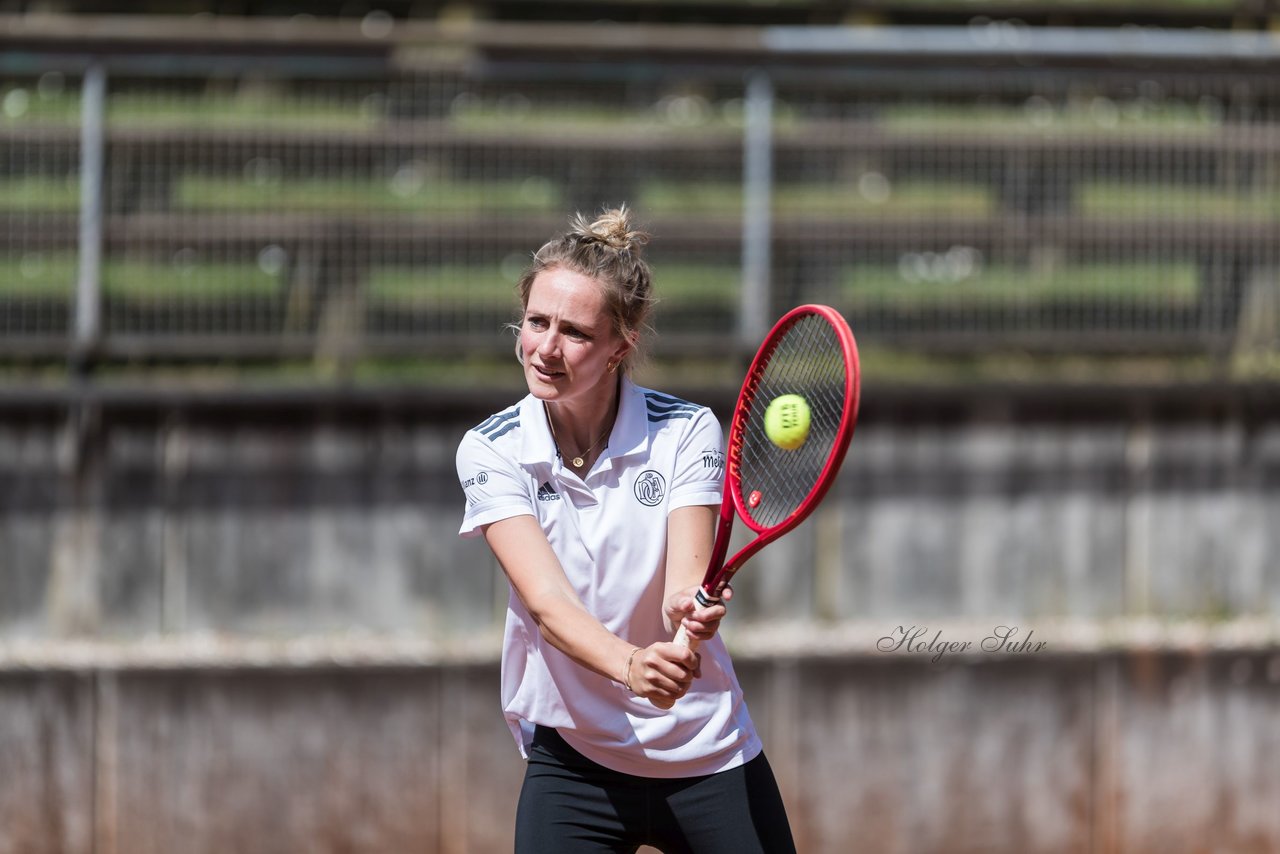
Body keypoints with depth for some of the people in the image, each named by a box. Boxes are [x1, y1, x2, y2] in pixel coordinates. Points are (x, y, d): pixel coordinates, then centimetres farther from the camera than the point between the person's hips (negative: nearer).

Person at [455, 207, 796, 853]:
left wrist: (690, 607, -44)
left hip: (708, 757, 0)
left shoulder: (687, 432, -8)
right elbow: (546, 598, -22)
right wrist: (629, 665, -42)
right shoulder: (491, 452, -9)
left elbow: (685, 579, -19)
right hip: (572, 765, 0)